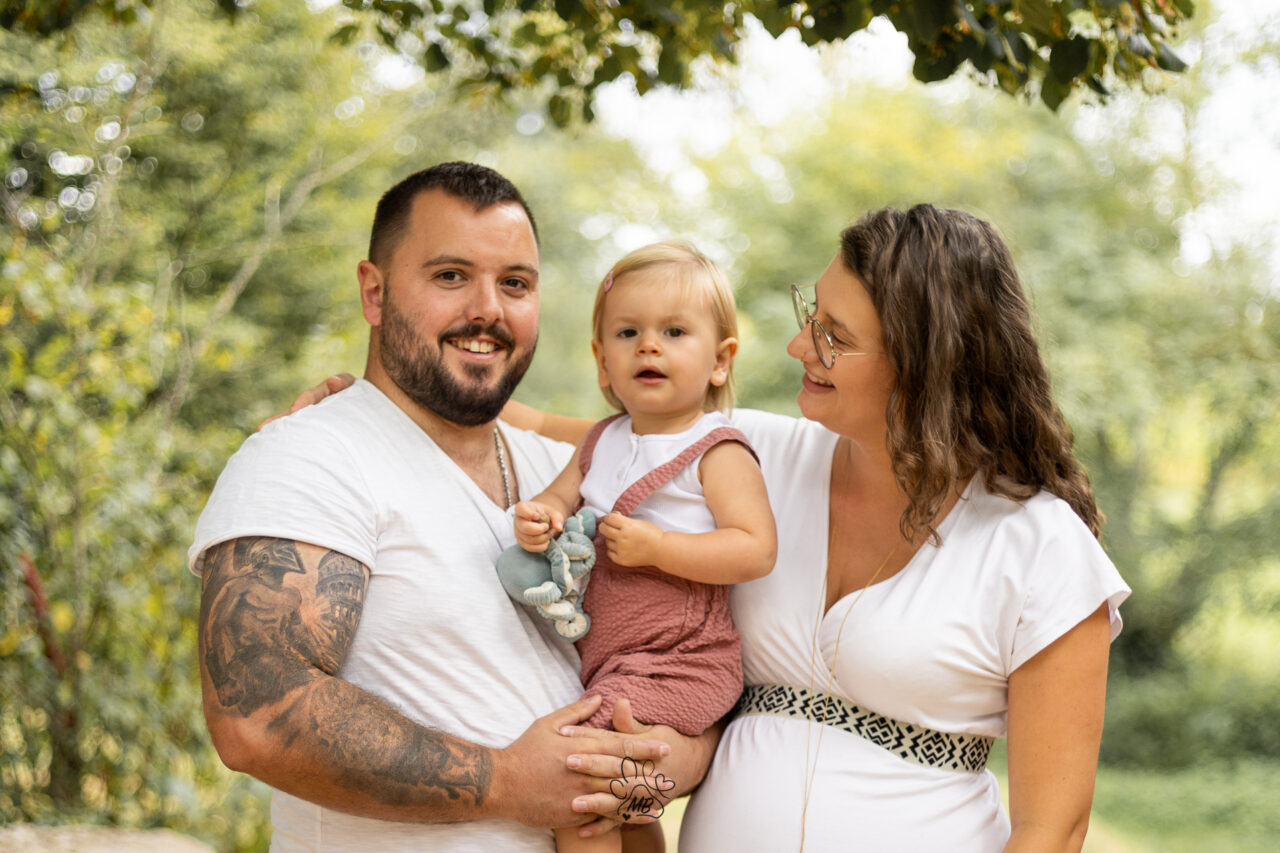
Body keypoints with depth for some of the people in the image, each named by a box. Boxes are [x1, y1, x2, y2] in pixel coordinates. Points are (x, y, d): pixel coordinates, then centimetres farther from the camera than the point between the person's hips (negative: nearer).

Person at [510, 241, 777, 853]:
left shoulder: (717, 453, -10)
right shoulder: (602, 442, 12)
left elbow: (756, 550, -18)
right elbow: (560, 496, 17)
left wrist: (657, 548, -23)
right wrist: (541, 518, -8)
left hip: (677, 665, -8)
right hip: (595, 653, 8)